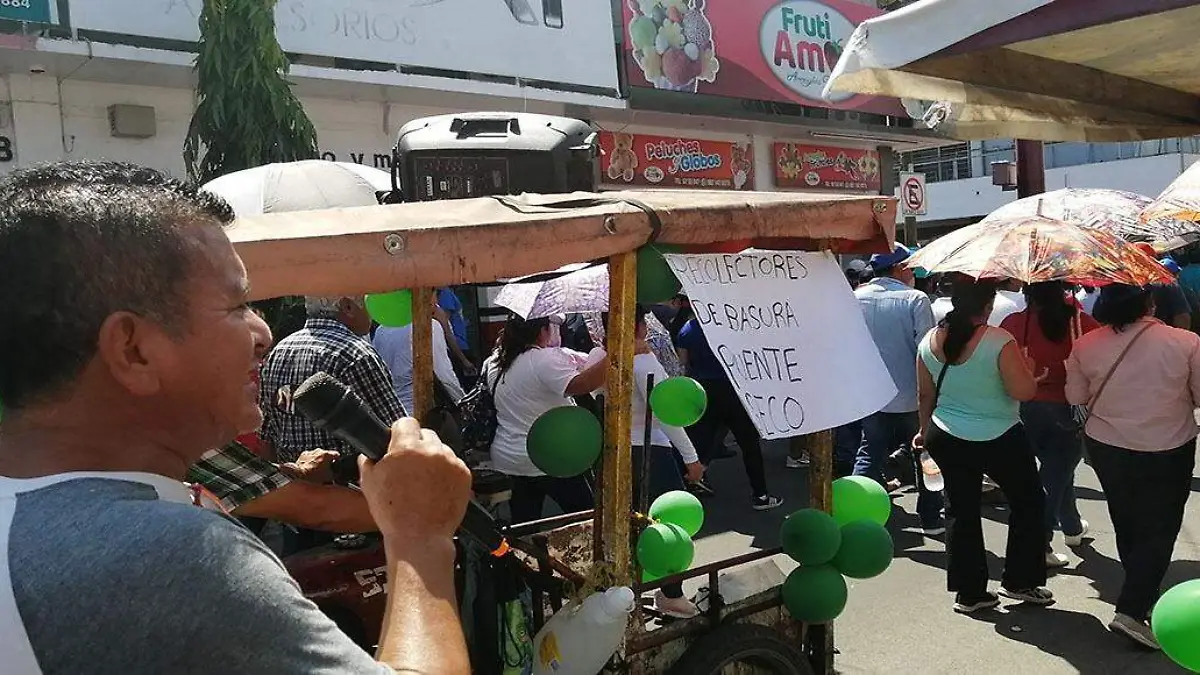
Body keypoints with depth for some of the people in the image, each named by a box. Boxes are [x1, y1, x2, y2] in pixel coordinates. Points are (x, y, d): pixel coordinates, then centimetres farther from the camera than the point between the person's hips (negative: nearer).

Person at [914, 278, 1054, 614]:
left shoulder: (931, 340, -2)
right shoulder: (999, 341, -19)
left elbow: (925, 394, 7)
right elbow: (1024, 392, -18)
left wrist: (925, 430, 21)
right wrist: (1027, 366, 3)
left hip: (945, 437, 5)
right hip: (998, 440, -5)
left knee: (961, 510, 13)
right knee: (1028, 501, 17)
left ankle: (968, 592, 20)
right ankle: (1020, 581, 23)